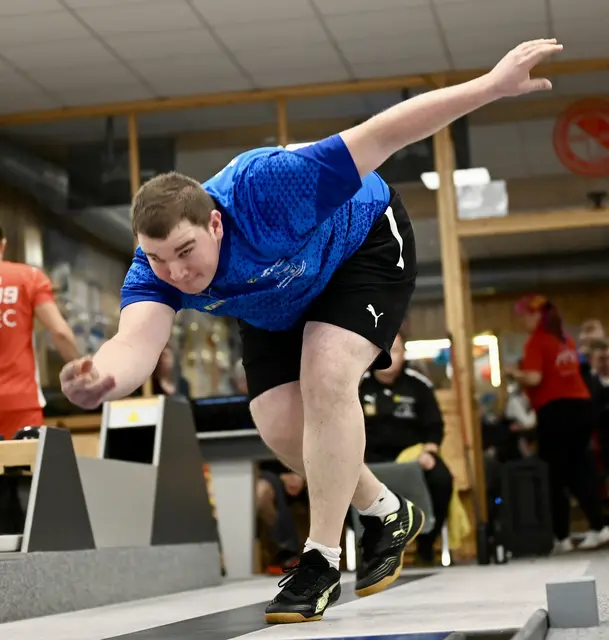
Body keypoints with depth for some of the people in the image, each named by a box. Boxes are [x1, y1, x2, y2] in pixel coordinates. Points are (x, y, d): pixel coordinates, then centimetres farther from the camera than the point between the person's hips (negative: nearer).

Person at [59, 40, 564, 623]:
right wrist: (103, 377, -77)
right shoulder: (154, 272, -31)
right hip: (273, 304, 5)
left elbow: (382, 134, -40)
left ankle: (321, 561, -17)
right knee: (279, 425, -7)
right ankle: (389, 514, 19)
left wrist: (493, 83, -42)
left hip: (365, 242, -5)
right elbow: (136, 342, -51)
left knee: (326, 376, -28)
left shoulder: (265, 191, -43)